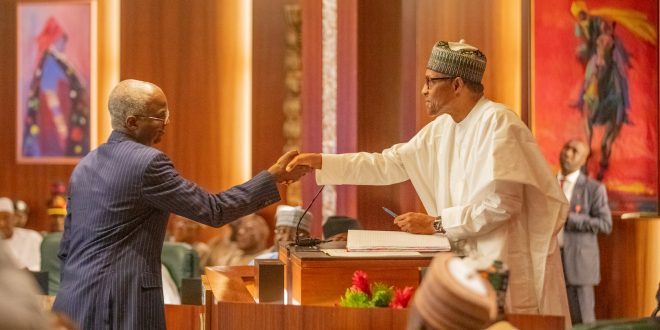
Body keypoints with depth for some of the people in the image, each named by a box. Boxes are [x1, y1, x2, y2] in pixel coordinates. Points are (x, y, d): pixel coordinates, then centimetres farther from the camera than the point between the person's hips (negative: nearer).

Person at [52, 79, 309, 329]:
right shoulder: (147, 162, -12)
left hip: (74, 304, 9)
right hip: (120, 307, -8)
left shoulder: (85, 165, 13)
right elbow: (213, 210, -9)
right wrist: (273, 177, -3)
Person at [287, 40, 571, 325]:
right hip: (469, 259, 7)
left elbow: (500, 203, -22)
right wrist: (321, 162, 10)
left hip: (508, 263, -7)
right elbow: (388, 165, 15)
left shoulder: (496, 122, -15)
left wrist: (436, 224, -16)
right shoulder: (442, 129, 9)